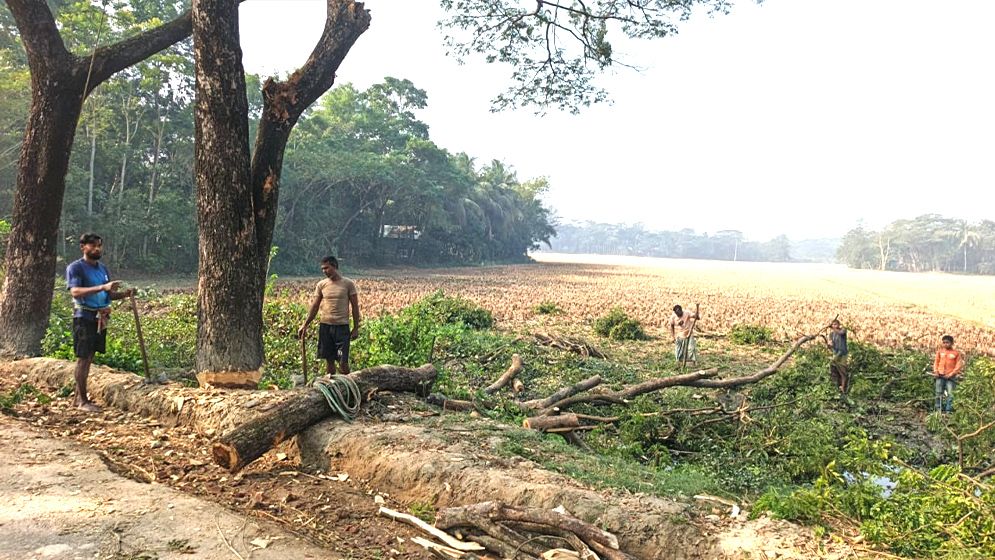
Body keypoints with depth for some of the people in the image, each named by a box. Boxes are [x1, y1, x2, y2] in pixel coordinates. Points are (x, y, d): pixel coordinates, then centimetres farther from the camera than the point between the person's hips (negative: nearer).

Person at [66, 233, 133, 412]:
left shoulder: (103, 268, 14)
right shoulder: (75, 267, -9)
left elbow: (109, 295, 15)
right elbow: (75, 291, -24)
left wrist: (124, 294, -6)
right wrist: (102, 287, -33)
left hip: (101, 318, 7)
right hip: (84, 318, -7)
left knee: (89, 358, 12)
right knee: (83, 358, -4)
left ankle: (78, 396, 21)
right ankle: (83, 400, 2)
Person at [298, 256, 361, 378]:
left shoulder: (348, 284, -3)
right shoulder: (321, 285, 6)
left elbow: (355, 307, 0)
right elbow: (315, 307, 9)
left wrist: (356, 328, -3)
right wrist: (305, 325, 3)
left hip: (342, 326, -3)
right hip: (325, 325, 3)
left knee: (343, 361, -5)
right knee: (329, 359, 7)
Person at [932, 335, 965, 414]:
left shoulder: (956, 353, 0)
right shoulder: (940, 352, 8)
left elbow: (959, 365, -1)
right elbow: (936, 362, 12)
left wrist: (951, 374, -10)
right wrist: (935, 372, -2)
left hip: (950, 377, -2)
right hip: (940, 375, 2)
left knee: (950, 394, -4)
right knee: (939, 393, 4)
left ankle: (948, 410, 1)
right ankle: (939, 409, 11)